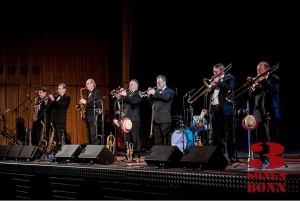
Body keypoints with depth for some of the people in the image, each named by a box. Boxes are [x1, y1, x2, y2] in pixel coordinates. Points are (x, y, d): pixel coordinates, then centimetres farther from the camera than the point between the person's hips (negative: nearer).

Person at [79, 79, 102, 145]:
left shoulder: (96, 92, -4)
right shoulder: (89, 93, 21)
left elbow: (95, 103, -17)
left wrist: (85, 102, -16)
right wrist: (82, 102, 5)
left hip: (94, 114, -8)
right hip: (88, 115, 8)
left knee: (93, 134, -13)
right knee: (89, 135, 6)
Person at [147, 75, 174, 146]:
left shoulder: (169, 91, 2)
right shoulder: (157, 91, 20)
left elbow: (166, 97, -20)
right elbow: (152, 102, 16)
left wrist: (155, 93, -22)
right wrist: (149, 95, -2)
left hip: (164, 119, -6)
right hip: (156, 119, 6)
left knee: (166, 139, -7)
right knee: (158, 139, 7)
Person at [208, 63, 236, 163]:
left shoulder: (229, 78, 2)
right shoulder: (213, 79, 18)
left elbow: (229, 88, -15)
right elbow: (209, 91, 14)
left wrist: (219, 82, -15)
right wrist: (211, 86, -5)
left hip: (225, 109, -6)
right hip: (214, 108, 6)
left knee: (229, 133, -4)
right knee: (216, 133, 8)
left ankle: (231, 156, -3)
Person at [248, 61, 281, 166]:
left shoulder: (274, 78, 0)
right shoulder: (258, 79, 17)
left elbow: (274, 91, -17)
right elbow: (251, 94, 11)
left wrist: (263, 81, -17)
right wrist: (254, 85, -7)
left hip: (270, 113, -6)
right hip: (259, 113, 6)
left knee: (272, 137, -9)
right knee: (260, 138, 6)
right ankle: (263, 158, 13)